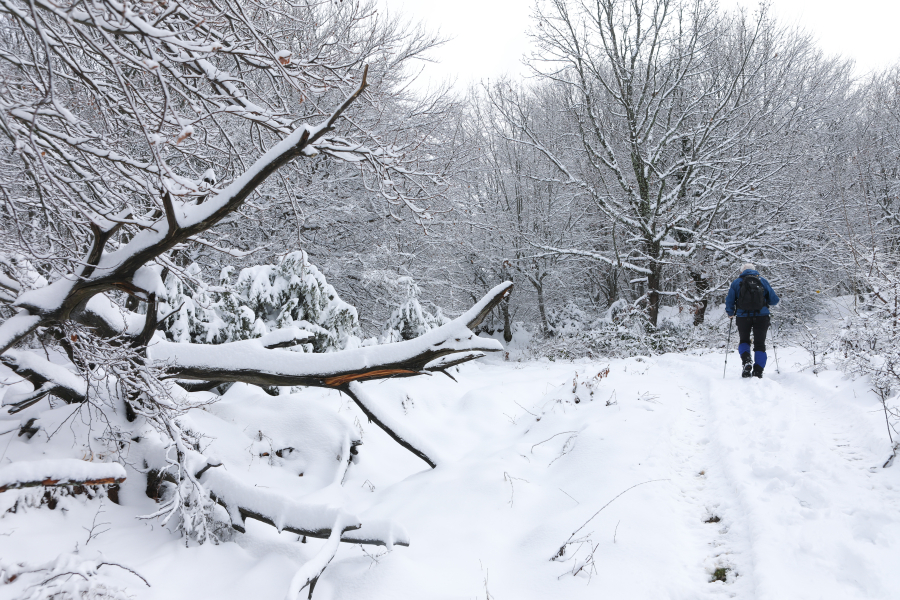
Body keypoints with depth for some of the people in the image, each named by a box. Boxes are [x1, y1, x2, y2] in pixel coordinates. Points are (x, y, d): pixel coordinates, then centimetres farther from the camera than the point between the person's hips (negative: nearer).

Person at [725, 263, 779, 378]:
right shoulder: (763, 281, 10)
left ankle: (746, 360, -9)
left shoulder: (736, 282, 7)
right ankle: (758, 373, 0)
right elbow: (774, 300, 9)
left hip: (743, 317, 0)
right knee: (760, 345, 8)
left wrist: (731, 314, 19)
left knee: (744, 341, 19)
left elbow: (729, 301, 3)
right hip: (761, 316, 0)